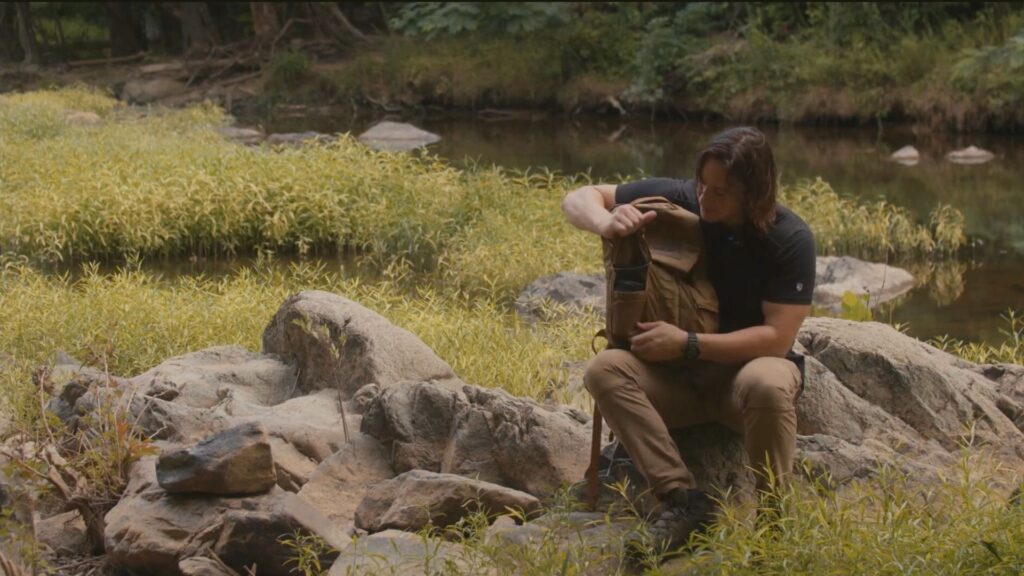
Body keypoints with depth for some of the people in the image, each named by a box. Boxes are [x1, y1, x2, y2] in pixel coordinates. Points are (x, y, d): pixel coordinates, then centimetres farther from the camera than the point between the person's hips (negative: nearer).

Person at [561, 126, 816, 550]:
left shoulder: (790, 240, -17)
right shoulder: (677, 200, -10)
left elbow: (777, 337, -20)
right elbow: (578, 199, -3)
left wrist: (688, 345, -27)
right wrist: (606, 222, -27)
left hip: (748, 365, -3)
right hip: (674, 375, 3)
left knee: (767, 384, -40)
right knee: (605, 370, -28)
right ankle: (683, 499, -31)